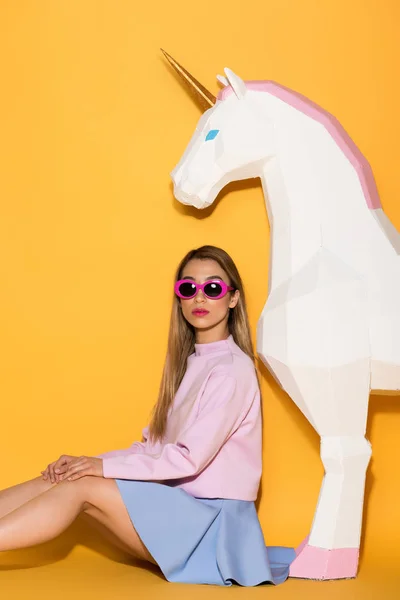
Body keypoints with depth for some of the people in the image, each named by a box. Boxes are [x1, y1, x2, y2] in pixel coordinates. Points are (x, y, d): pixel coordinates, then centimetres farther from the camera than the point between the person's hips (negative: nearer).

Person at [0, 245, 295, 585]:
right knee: (58, 480, -9)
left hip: (213, 519, -7)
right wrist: (90, 462, -3)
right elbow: (153, 445, 11)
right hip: (178, 507, 7)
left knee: (82, 487, -21)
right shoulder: (187, 362, 14)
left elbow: (190, 458, -18)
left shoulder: (232, 369, -12)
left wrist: (105, 466, -15)